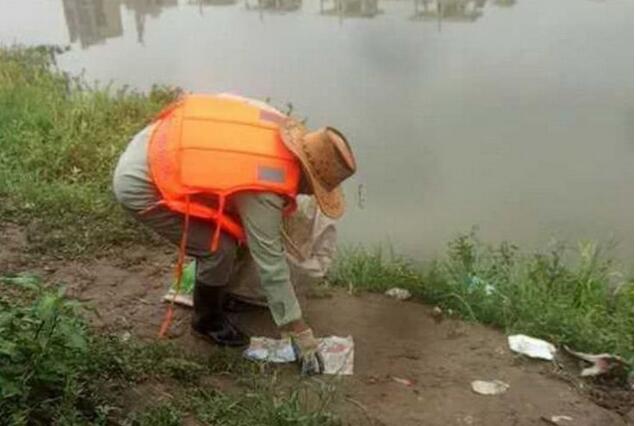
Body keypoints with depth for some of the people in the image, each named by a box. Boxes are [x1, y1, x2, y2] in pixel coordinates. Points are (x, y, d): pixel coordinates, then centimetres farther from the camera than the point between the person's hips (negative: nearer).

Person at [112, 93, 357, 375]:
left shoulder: (280, 126, -6)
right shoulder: (264, 192, -26)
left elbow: (224, 100, 10)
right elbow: (272, 267, -20)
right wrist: (301, 335, -12)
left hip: (150, 150, 9)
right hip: (139, 185, -9)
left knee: (222, 228, 14)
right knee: (220, 250, -10)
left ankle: (211, 300, 34)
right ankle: (208, 321, 17)